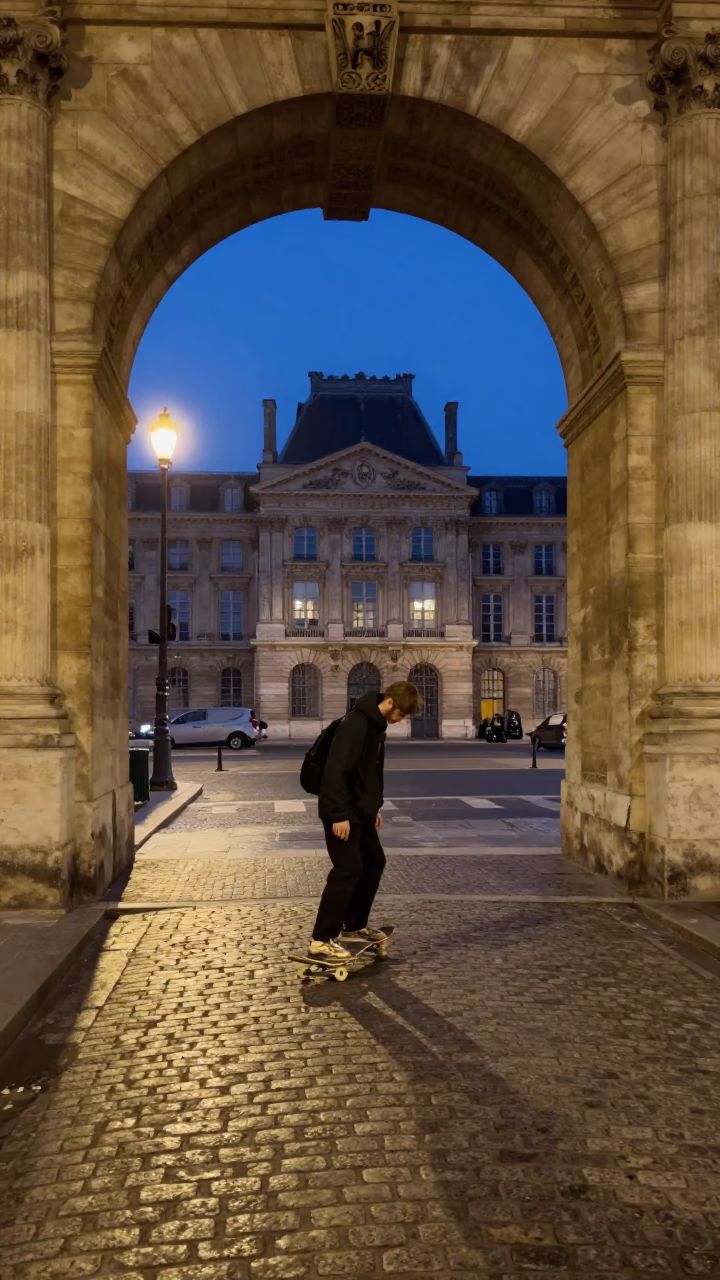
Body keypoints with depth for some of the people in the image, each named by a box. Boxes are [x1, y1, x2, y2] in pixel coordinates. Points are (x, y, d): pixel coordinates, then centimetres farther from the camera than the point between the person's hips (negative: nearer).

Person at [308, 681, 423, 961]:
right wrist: (339, 814, -27)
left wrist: (375, 807, 21)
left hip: (361, 810, 10)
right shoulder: (355, 724, -22)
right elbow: (335, 771, -27)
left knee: (374, 862, 15)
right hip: (343, 812, -10)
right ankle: (322, 940, -5)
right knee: (348, 869, -11)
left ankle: (354, 926, 27)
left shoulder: (377, 725, 10)